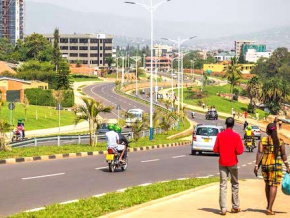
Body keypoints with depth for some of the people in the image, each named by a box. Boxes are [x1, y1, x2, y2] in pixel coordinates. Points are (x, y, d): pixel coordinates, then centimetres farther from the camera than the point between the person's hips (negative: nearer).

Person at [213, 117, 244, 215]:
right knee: (235, 184, 13)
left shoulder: (220, 135, -3)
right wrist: (234, 151, 9)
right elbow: (240, 151, -12)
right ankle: (235, 207, 17)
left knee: (223, 185, 0)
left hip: (222, 162, 1)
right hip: (232, 162, -1)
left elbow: (215, 150, -2)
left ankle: (223, 208, -8)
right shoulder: (236, 136, -8)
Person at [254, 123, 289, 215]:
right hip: (276, 165, -3)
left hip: (265, 165, 3)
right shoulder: (280, 141, -3)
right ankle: (269, 208, -10)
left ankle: (269, 205, 33)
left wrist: (256, 165, -6)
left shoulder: (262, 141, -1)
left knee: (267, 184, 20)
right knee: (274, 186, -2)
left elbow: (259, 153, -7)